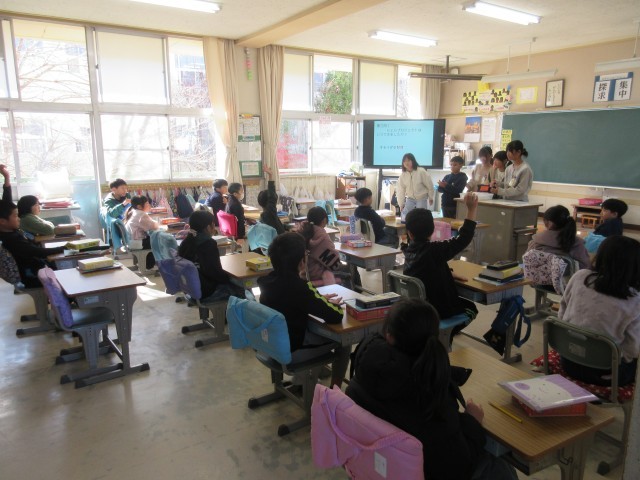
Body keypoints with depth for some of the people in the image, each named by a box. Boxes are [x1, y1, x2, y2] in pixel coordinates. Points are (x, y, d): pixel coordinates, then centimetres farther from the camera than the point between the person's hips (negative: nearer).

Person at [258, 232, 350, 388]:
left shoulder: (267, 280, -7)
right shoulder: (299, 287, -28)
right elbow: (336, 316, -24)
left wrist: (319, 299, 6)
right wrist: (333, 304, -3)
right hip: (289, 351, -7)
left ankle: (301, 380, 34)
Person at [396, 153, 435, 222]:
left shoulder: (421, 172, -20)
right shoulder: (402, 175, -9)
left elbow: (429, 185, -9)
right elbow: (400, 190, -4)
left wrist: (431, 198, 1)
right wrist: (401, 204, -3)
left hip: (422, 198, -3)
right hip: (410, 198, 3)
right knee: (404, 217, -1)